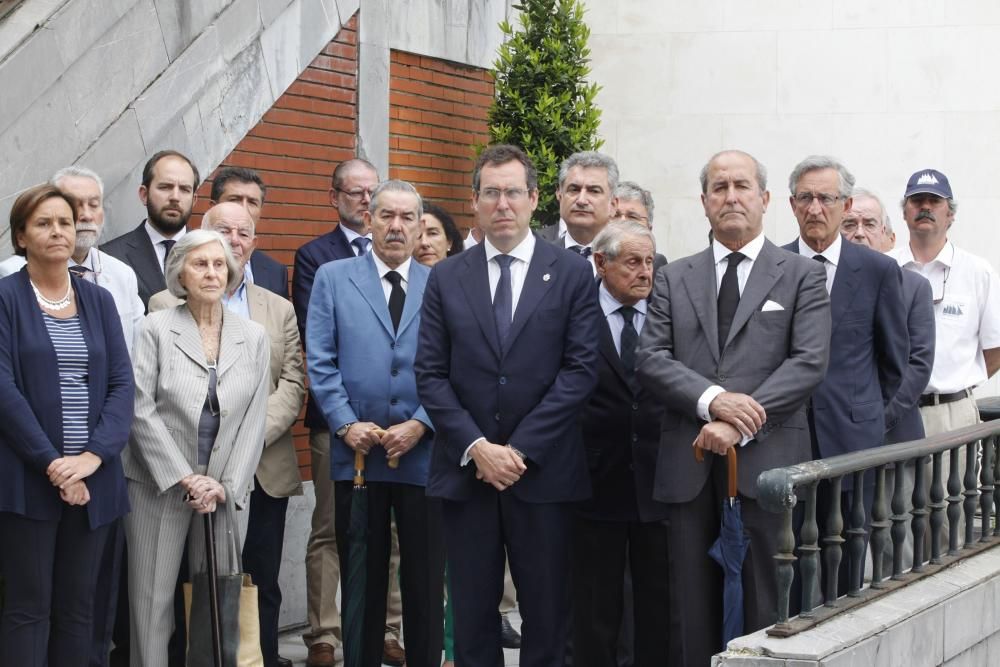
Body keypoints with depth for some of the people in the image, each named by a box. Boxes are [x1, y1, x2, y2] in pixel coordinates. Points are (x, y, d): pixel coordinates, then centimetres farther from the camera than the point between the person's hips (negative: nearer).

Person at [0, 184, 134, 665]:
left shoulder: (99, 300, 11)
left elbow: (122, 384, 4)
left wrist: (94, 455, -11)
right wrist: (51, 463, -16)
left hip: (93, 479, 4)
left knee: (78, 607, 8)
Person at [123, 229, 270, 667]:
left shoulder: (253, 337, 8)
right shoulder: (157, 329, 0)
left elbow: (254, 419, 5)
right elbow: (141, 411, -6)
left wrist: (226, 485, -6)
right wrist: (185, 479, -12)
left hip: (224, 490, 2)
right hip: (160, 484, -2)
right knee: (153, 599, -1)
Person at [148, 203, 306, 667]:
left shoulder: (279, 309, 15)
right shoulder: (166, 305, 5)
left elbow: (292, 383, 5)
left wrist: (256, 433, -12)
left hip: (264, 469, 3)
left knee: (262, 585, 5)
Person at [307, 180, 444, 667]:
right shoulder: (333, 278, 6)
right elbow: (320, 362, 0)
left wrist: (419, 425, -11)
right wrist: (346, 425, -10)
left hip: (423, 452, 0)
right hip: (356, 453, 0)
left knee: (425, 580, 5)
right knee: (362, 578, 8)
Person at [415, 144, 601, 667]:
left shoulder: (573, 274, 2)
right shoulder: (446, 278, 7)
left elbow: (580, 370, -5)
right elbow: (431, 375, 3)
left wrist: (521, 449, -11)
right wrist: (476, 446, -10)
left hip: (543, 472, -1)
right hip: (465, 469, 2)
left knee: (546, 611, 4)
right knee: (472, 610, 7)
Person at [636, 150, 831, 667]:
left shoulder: (801, 275, 6)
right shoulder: (673, 279, 14)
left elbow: (809, 362, -5)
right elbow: (650, 358, 4)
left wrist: (739, 424, -15)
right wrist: (712, 399, -14)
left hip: (764, 461, -2)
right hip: (688, 467, 2)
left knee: (760, 602, 0)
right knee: (693, 605, 5)